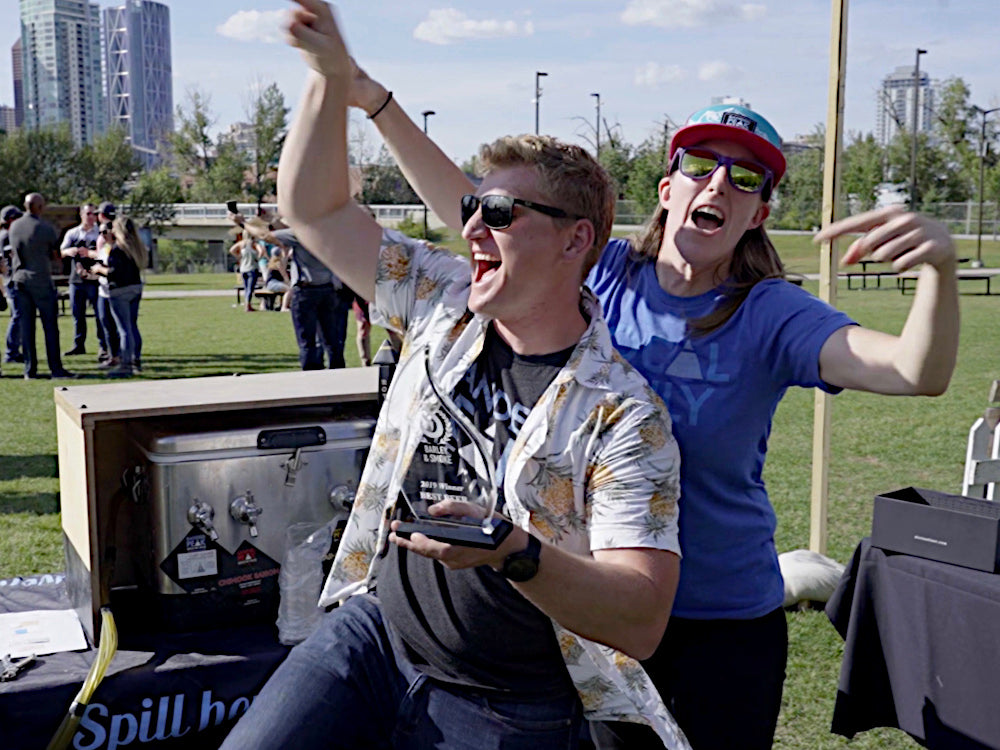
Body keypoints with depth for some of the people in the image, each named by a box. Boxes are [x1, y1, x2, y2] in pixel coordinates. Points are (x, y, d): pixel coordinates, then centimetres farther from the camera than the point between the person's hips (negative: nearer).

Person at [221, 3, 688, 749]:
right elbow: (315, 209, 6)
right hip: (374, 634, 5)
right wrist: (334, 72, -4)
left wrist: (512, 553, -37)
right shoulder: (445, 305, 1)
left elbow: (641, 620, -22)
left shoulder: (624, 414, -16)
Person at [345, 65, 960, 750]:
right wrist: (377, 102, -9)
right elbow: (466, 207, -3)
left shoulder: (770, 316, -14)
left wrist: (940, 265, -46)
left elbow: (919, 373, -27)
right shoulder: (603, 276, -5)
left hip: (725, 621, -2)